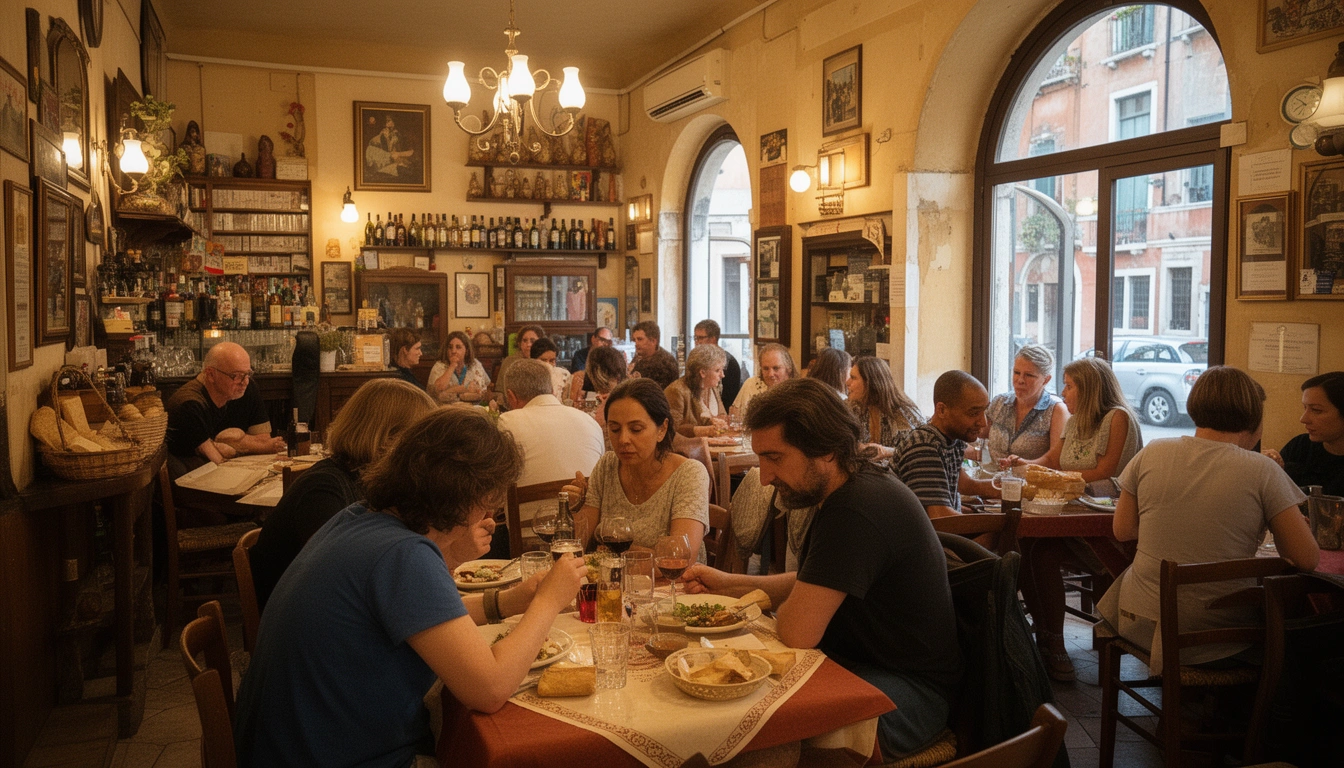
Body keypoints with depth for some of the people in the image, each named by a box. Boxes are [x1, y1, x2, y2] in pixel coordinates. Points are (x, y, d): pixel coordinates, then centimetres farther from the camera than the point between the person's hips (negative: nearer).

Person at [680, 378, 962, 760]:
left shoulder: (858, 510, -29)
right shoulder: (853, 491, 6)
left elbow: (797, 632, -28)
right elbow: (807, 585, 18)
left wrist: (777, 610, -5)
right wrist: (728, 582, 8)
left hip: (910, 692, -10)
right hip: (856, 663, 10)